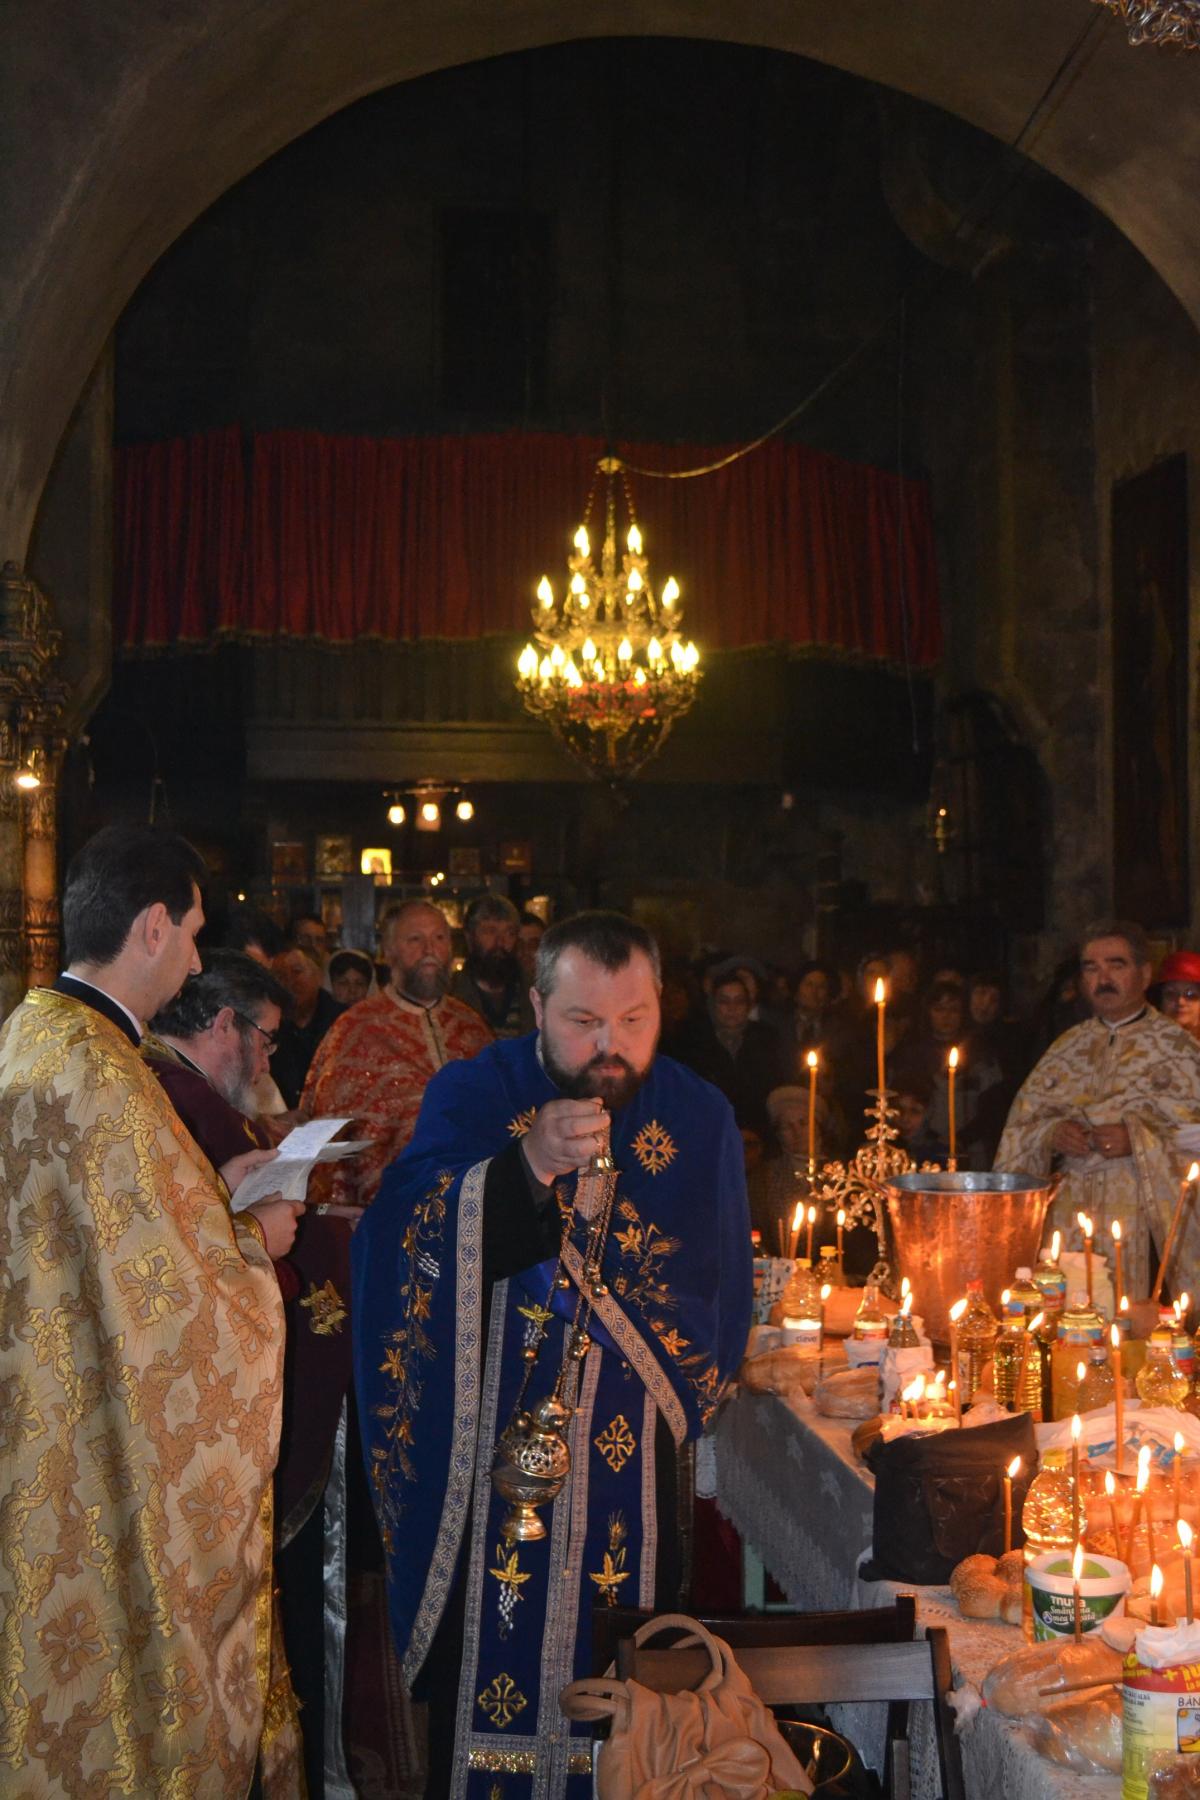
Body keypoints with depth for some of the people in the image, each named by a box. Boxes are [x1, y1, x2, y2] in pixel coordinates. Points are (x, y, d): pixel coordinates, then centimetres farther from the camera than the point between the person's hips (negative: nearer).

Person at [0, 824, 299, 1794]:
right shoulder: (100, 1070, -25)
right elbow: (182, 1291, -22)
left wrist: (214, 1186, 11)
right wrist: (261, 1239, -4)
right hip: (117, 1452, -9)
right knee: (126, 1640, 7)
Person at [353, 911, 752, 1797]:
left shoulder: (699, 1119, 1)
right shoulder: (473, 1094, -2)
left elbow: (714, 1298, 0)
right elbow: (404, 1234, -18)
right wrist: (530, 1165, -31)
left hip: (630, 1462, 1)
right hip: (487, 1451, -1)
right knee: (488, 1667, 6)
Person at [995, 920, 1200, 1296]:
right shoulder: (1068, 1046, 14)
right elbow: (1022, 1119, 13)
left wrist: (1136, 1139, -18)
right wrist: (1052, 1132, -8)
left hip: (1144, 1213, -4)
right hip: (1070, 1209, 4)